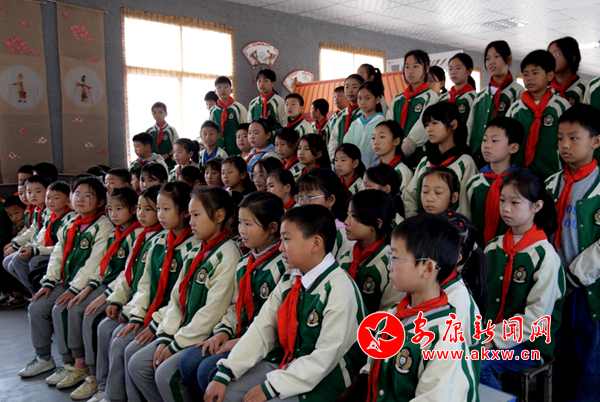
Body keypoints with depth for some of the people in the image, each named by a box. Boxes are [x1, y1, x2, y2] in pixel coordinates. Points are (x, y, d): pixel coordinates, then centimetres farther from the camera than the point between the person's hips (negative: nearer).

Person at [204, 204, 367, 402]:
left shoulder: (339, 288, -20)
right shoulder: (289, 281, 5)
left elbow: (325, 358, -21)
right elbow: (262, 328, 3)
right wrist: (223, 374, -5)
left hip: (325, 380, -7)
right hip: (287, 366, 7)